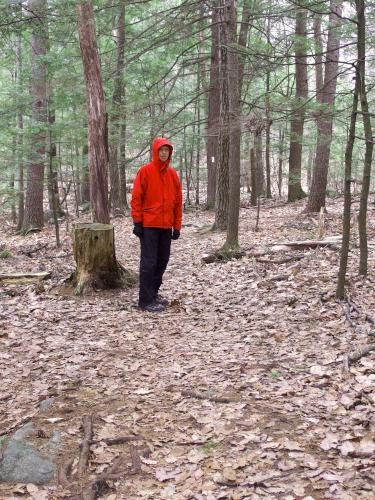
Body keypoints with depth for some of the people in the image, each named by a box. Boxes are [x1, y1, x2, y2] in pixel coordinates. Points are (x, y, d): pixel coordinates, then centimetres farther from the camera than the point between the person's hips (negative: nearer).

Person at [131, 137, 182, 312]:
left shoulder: (172, 174, 10)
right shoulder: (145, 171, -4)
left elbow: (178, 200, 12)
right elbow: (136, 197, -6)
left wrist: (177, 225, 9)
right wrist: (137, 222, -10)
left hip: (166, 226, 5)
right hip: (148, 225, -5)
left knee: (162, 261, 11)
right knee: (149, 263, -5)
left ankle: (153, 293, 25)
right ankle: (146, 301, 1)